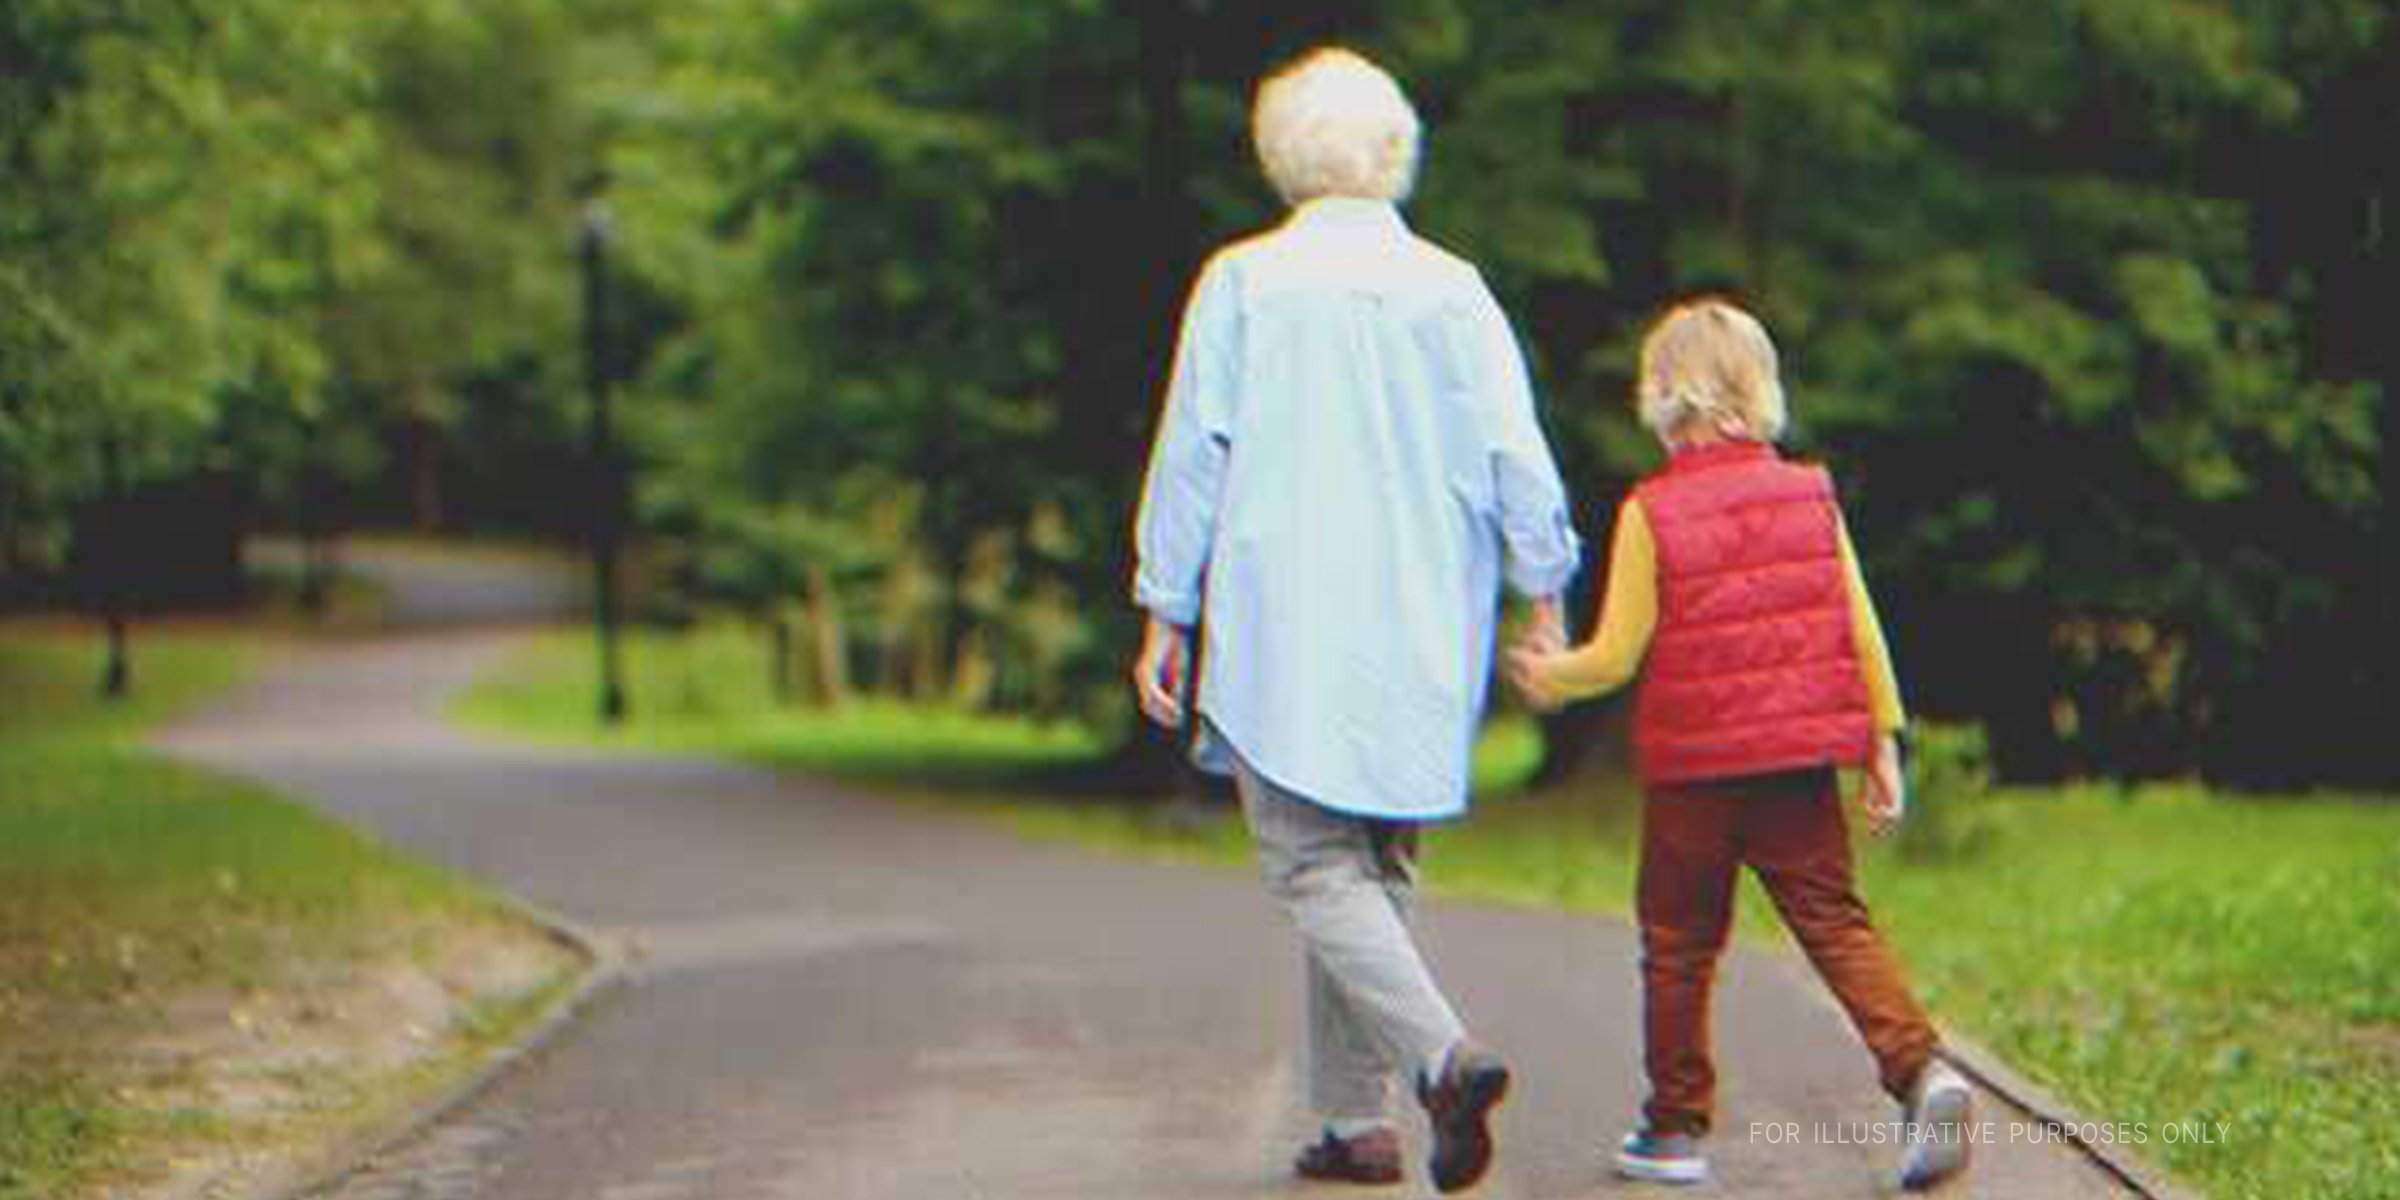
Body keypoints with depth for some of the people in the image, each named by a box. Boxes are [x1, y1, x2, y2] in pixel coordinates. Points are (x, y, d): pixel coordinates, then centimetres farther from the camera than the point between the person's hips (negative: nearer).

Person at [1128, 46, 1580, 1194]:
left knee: (1317, 866, -4)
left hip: (1283, 631, -4)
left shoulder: (1241, 283, -2)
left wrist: (1166, 615, 5)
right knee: (1378, 867, 14)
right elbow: (1517, 459, 0)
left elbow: (1191, 457, -1)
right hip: (1423, 640, 4)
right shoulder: (1453, 290, 3)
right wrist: (1546, 599, 8)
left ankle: (1441, 1051, -25)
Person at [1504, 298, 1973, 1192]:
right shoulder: (1810, 493, 1)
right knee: (1835, 920, 6)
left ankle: (1676, 1127, 17)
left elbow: (1618, 654, -7)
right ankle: (1921, 1070, -14)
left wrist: (1544, 675, 12)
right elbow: (1861, 630, 2)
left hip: (1692, 764, -3)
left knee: (1678, 946, 10)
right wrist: (1883, 743, 10)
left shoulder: (1650, 513, -10)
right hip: (1801, 758, 3)